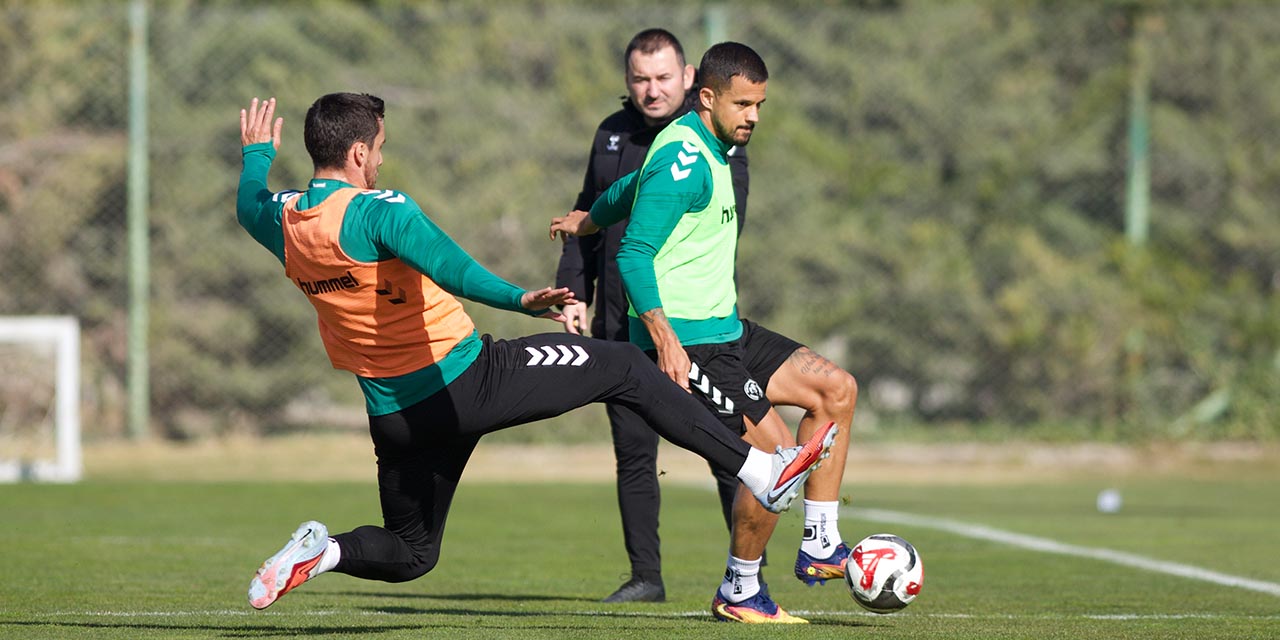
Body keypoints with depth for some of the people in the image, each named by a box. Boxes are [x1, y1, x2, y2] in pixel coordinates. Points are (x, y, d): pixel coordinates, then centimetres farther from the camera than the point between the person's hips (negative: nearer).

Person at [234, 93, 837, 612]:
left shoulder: (284, 221, 2)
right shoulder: (377, 210, -19)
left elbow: (250, 208, 28)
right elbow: (447, 266, -36)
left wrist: (257, 155, 46)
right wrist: (520, 300, -48)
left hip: (395, 417, 7)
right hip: (466, 380, -7)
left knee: (408, 554, 25)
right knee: (622, 368, 4)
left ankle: (322, 551, -6)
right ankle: (763, 473, 3)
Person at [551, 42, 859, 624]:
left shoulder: (707, 151, 13)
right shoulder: (684, 160, -18)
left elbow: (632, 187, 33)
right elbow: (634, 255, -23)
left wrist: (590, 218, 52)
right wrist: (663, 336, -33)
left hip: (724, 331, 10)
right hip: (686, 343, -10)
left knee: (835, 390, 9)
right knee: (775, 453, -14)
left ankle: (819, 548, 11)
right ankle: (739, 593, 2)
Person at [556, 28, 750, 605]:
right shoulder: (613, 133, 14)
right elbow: (587, 217, 22)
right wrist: (573, 291, 10)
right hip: (621, 322, 5)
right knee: (633, 449, 6)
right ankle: (645, 575, 13)